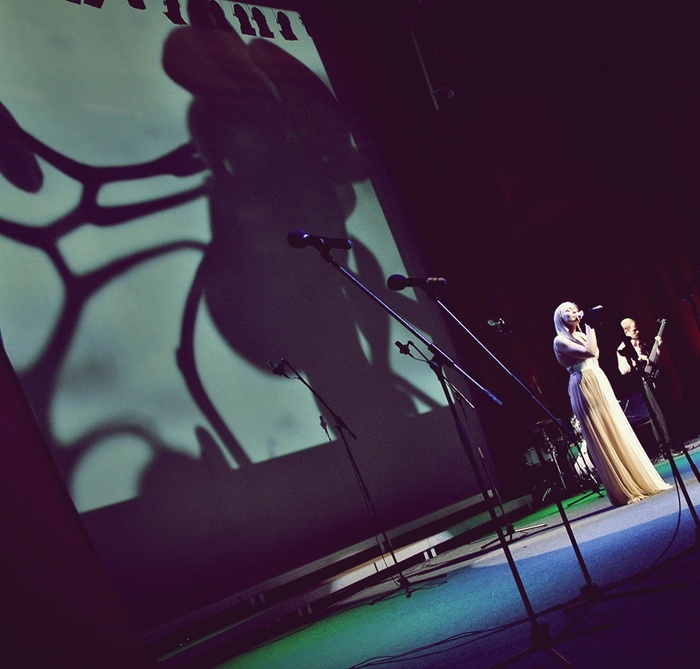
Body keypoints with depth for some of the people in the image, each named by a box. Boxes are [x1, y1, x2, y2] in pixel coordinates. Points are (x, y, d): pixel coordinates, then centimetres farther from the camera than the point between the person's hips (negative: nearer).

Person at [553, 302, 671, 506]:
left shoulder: (580, 335, 17)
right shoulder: (560, 341, -8)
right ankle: (625, 491, 1)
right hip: (584, 389, -8)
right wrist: (589, 327, -13)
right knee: (604, 439, -5)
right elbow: (589, 352, -19)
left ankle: (640, 482, 16)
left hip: (600, 384, 8)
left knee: (618, 432, 9)